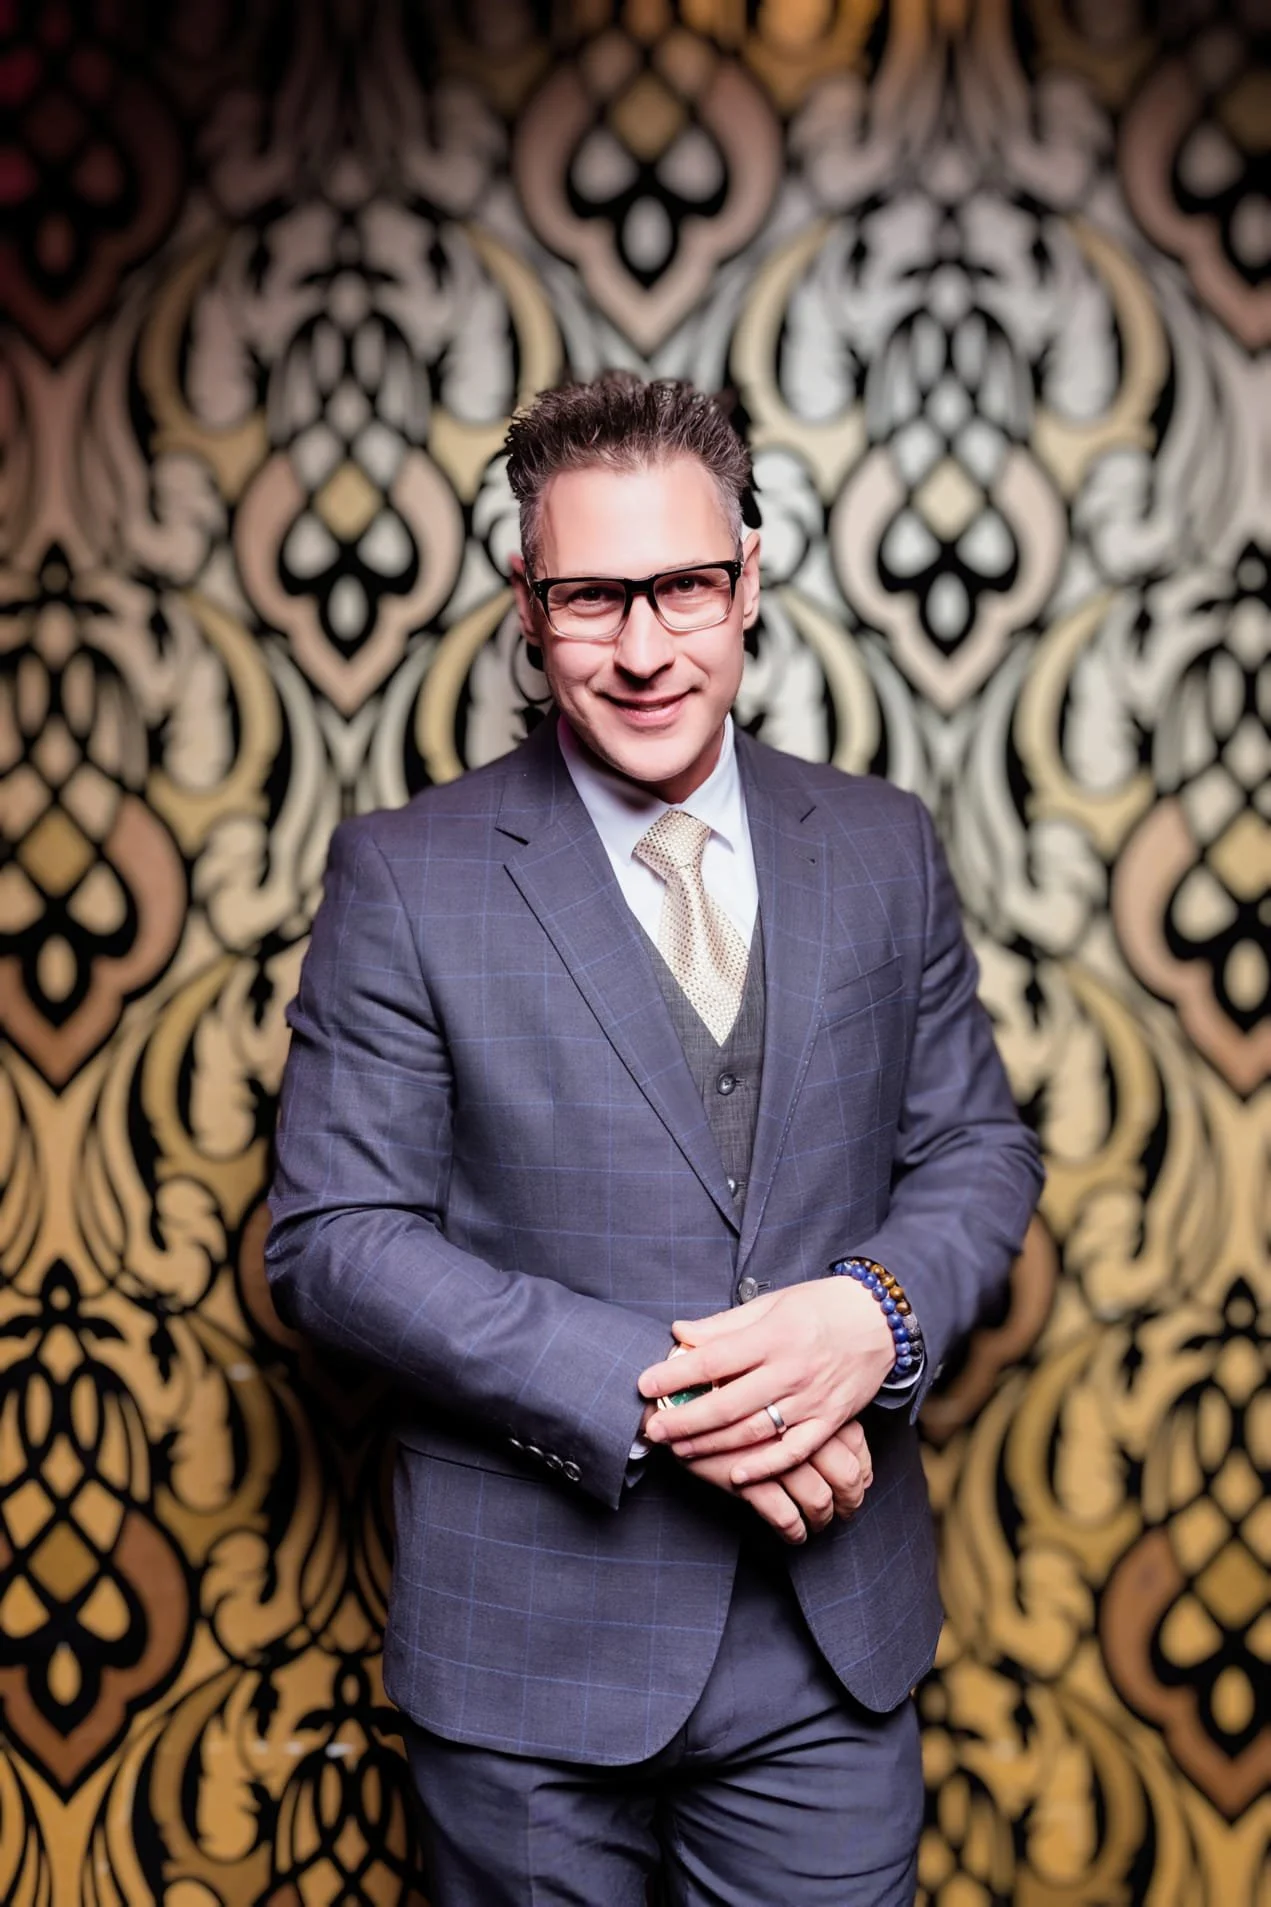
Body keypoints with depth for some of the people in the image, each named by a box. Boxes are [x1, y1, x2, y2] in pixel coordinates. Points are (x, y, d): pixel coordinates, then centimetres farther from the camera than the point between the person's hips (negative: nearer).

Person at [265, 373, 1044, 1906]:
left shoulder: (883, 847, 2)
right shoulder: (406, 876, -8)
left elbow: (976, 1149, 6)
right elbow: (333, 1239, -10)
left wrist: (878, 1315, -16)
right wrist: (645, 1391, -20)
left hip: (836, 1625, 3)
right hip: (529, 1646, -2)